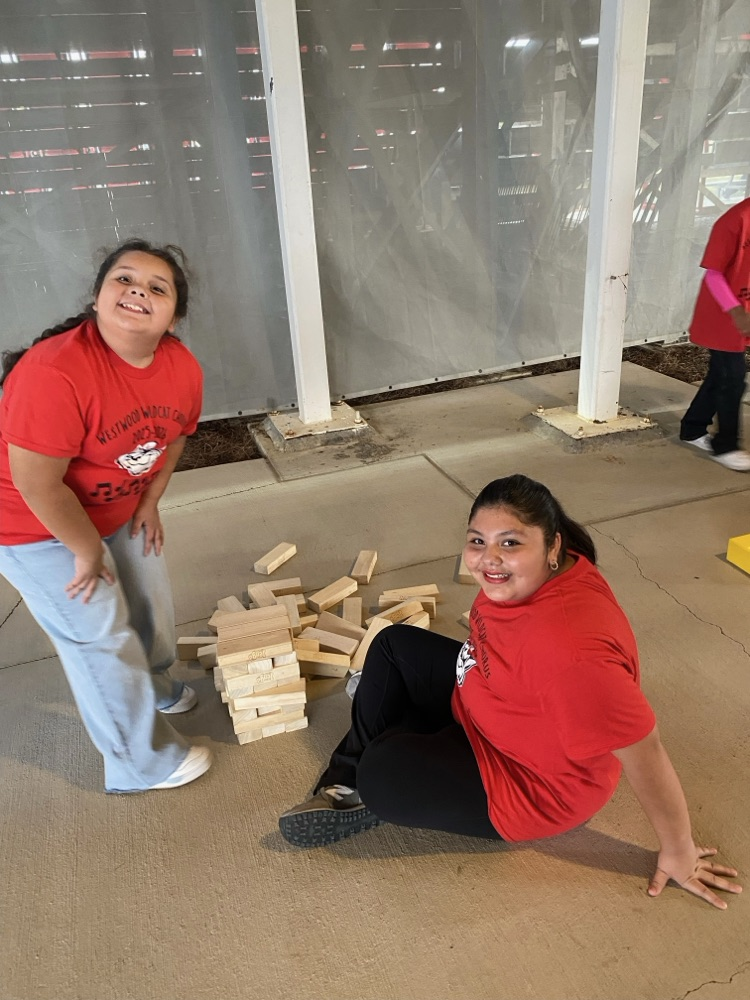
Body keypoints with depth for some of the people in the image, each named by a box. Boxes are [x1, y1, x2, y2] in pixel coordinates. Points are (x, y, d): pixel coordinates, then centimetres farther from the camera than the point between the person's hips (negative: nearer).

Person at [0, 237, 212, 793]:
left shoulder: (183, 369, -14)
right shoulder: (54, 371, -36)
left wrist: (149, 503, 2)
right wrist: (87, 552, -19)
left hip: (119, 511, 7)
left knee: (150, 604, 20)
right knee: (101, 638, 1)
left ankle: (154, 688, 51)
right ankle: (143, 762, 23)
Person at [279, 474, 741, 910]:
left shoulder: (571, 647, -41)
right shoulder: (522, 576, -16)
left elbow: (643, 750, -31)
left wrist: (680, 852, -19)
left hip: (532, 784, -9)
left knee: (383, 773, -24)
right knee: (394, 644, 12)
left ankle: (368, 794, 13)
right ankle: (347, 778, 17)